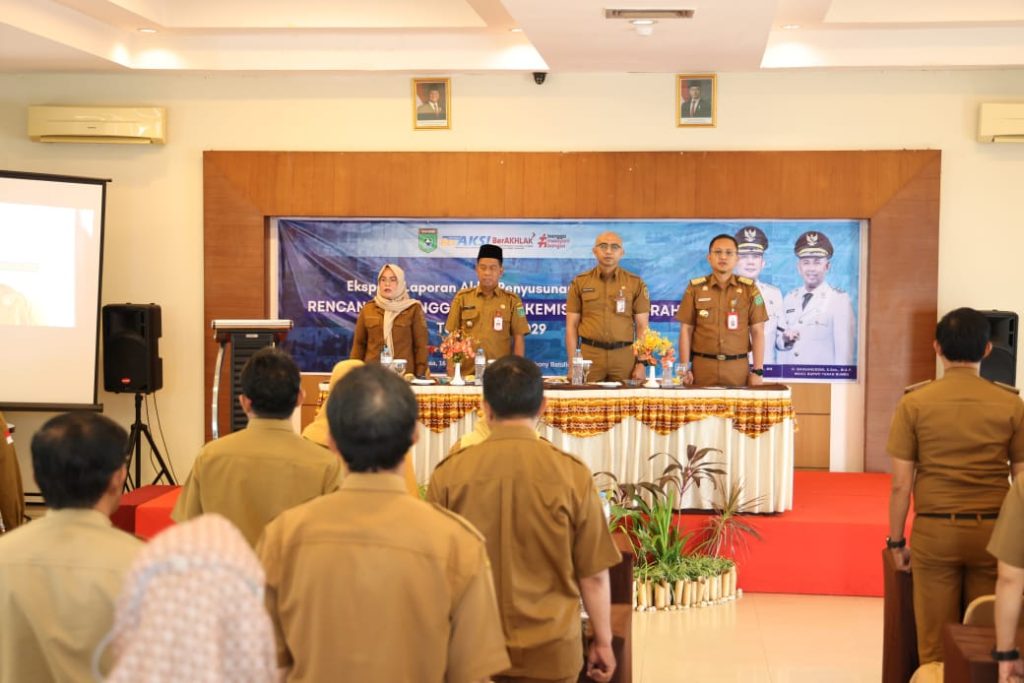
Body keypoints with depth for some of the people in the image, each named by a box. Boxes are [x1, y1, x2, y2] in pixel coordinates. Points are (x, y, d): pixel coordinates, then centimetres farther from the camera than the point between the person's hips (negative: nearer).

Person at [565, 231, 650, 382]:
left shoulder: (636, 283, 6)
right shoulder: (580, 282, 7)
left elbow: (642, 326, 5)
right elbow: (571, 326, 6)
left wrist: (641, 363, -3)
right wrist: (573, 364, -1)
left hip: (625, 356, 0)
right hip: (590, 354, 0)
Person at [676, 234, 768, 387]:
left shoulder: (749, 288, 4)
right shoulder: (695, 288, 4)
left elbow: (757, 332, 3)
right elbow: (686, 331, 4)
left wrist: (758, 371, -4)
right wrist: (685, 369, -3)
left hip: (738, 368, 0)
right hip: (702, 367, 0)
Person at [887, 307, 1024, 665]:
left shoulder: (914, 403, -5)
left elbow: (901, 484, -5)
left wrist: (896, 541, 5)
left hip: (935, 531, -1)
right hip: (993, 532, 1)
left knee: (935, 645, 9)